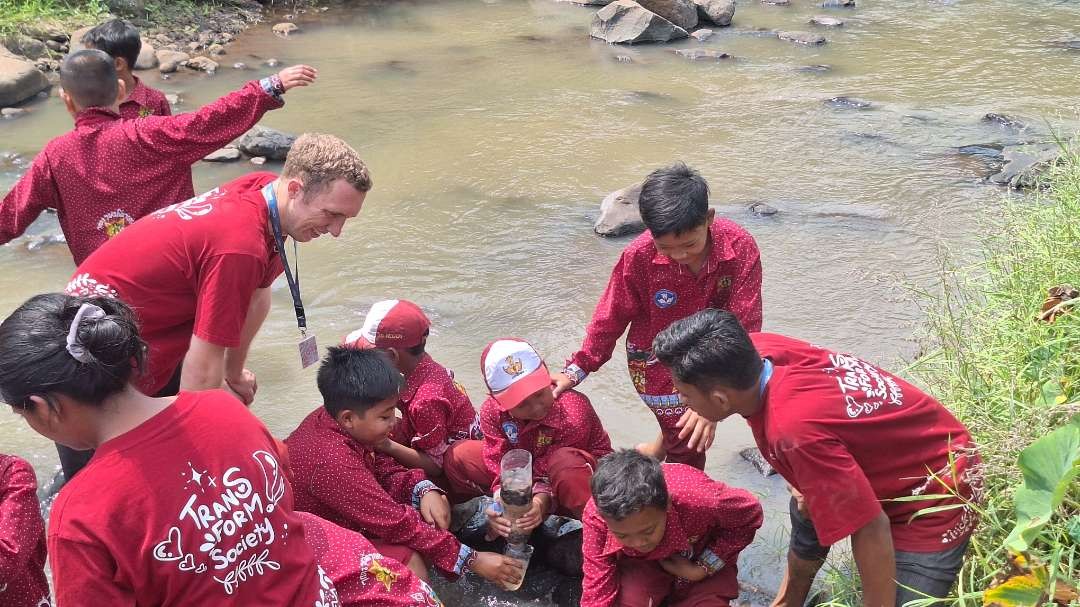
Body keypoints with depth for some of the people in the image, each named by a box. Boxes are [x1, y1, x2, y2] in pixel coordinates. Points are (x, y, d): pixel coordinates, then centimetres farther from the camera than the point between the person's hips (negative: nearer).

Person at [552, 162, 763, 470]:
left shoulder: (739, 246, -26)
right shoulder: (639, 257, -27)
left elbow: (743, 327, -27)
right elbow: (610, 318, -10)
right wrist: (576, 370, -5)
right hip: (658, 361, -2)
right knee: (687, 449, -1)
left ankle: (659, 449, 46)